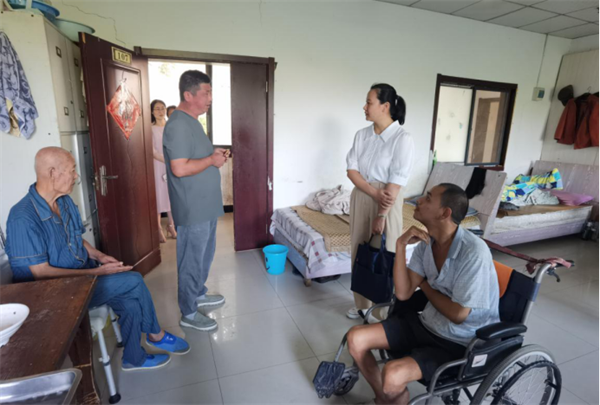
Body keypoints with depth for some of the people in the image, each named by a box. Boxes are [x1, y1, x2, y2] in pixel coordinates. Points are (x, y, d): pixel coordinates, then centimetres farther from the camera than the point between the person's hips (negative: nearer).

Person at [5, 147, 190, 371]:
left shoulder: (65, 201, 2)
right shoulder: (24, 219, -25)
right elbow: (41, 274, -24)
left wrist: (99, 256, -4)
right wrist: (97, 273, -23)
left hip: (83, 276, 7)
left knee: (131, 304, -13)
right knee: (133, 281, -19)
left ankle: (134, 358, 12)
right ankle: (156, 335, 5)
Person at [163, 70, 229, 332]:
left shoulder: (191, 121, 12)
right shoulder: (178, 125, -21)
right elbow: (179, 168, -28)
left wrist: (214, 154, 5)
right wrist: (212, 160, -17)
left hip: (206, 206, 10)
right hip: (193, 209, -10)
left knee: (205, 255, 22)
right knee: (192, 260, 4)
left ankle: (199, 294, 42)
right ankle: (188, 314, 21)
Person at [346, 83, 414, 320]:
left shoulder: (403, 139, -15)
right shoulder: (362, 135, 2)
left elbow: (395, 183, -18)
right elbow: (351, 170, -3)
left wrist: (381, 215, -17)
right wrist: (375, 192, -17)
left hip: (387, 202, -6)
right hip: (360, 198, 6)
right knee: (359, 251, 15)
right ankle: (362, 304, 35)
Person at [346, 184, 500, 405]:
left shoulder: (474, 252, -26)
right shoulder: (425, 242, -5)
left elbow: (458, 315, -21)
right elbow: (403, 293, -9)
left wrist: (424, 285, -8)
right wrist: (401, 245, -16)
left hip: (459, 342, -6)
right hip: (426, 325, 7)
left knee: (393, 374, -27)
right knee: (356, 338, -4)